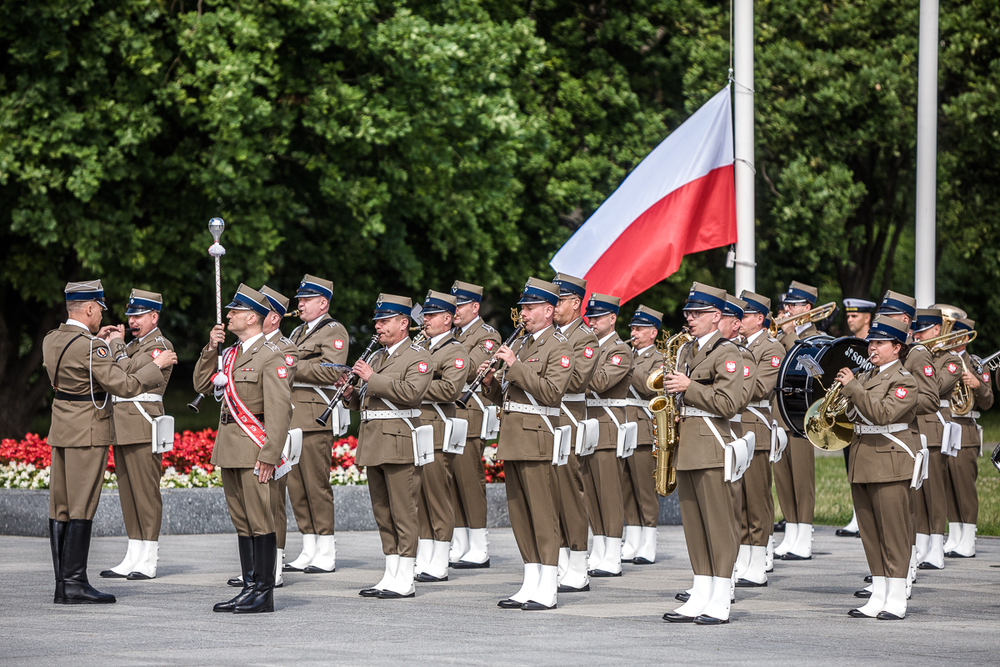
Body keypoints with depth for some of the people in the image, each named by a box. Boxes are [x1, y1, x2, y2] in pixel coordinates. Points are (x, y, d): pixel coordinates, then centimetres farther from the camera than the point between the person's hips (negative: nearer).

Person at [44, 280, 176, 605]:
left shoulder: (51, 340, 6)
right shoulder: (88, 347, -19)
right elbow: (124, 386, -20)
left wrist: (101, 341, 30)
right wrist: (157, 365, -8)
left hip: (61, 432, 8)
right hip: (88, 433, -8)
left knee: (60, 508, 7)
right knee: (81, 509, -5)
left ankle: (63, 584, 9)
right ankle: (74, 584, -6)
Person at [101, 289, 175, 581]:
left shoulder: (161, 346, -7)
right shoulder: (132, 345, 22)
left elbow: (127, 370, -19)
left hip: (143, 429, -9)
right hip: (122, 429, 9)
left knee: (146, 492, -7)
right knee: (128, 494, 9)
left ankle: (148, 562, -4)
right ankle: (132, 559, 12)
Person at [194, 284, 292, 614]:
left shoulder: (270, 356, -11)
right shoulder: (230, 354, 15)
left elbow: (279, 409, -16)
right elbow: (202, 385, 20)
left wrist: (269, 456, -20)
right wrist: (210, 349, 7)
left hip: (255, 451, -9)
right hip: (230, 450, 9)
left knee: (260, 522, -4)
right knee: (242, 522, 11)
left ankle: (264, 593, -1)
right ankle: (249, 588, 16)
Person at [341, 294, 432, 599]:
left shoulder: (418, 357, -5)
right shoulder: (376, 357, 21)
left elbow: (411, 392, -22)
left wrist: (373, 379, -18)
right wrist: (351, 394, 3)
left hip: (400, 443, -8)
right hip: (374, 444, 8)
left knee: (403, 512, -6)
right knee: (383, 513, 10)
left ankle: (405, 581, -4)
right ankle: (391, 576, 15)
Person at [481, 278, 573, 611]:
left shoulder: (558, 347, -6)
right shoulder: (519, 344, 19)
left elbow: (551, 391, -19)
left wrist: (516, 366, -18)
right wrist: (491, 381, 2)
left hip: (536, 438, -8)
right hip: (512, 437, 8)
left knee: (542, 512, -7)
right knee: (519, 511, 9)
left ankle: (547, 590, -6)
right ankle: (530, 584, 13)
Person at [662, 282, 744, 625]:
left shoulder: (727, 353, -7)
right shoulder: (686, 351, 18)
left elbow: (727, 404, -15)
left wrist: (689, 387, -14)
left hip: (712, 447, -8)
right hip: (687, 447, 8)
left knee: (718, 523, -5)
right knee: (694, 523, 9)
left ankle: (720, 603, -4)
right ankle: (699, 599, 13)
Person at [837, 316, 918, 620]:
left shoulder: (904, 381, -8)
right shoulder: (866, 376, 16)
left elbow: (882, 413, -22)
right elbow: (853, 416, 20)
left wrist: (852, 387, -20)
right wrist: (843, 393, 2)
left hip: (890, 463, -8)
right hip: (862, 463, 8)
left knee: (894, 532, -5)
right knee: (871, 534, 8)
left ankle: (896, 600, -1)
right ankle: (877, 598, 12)